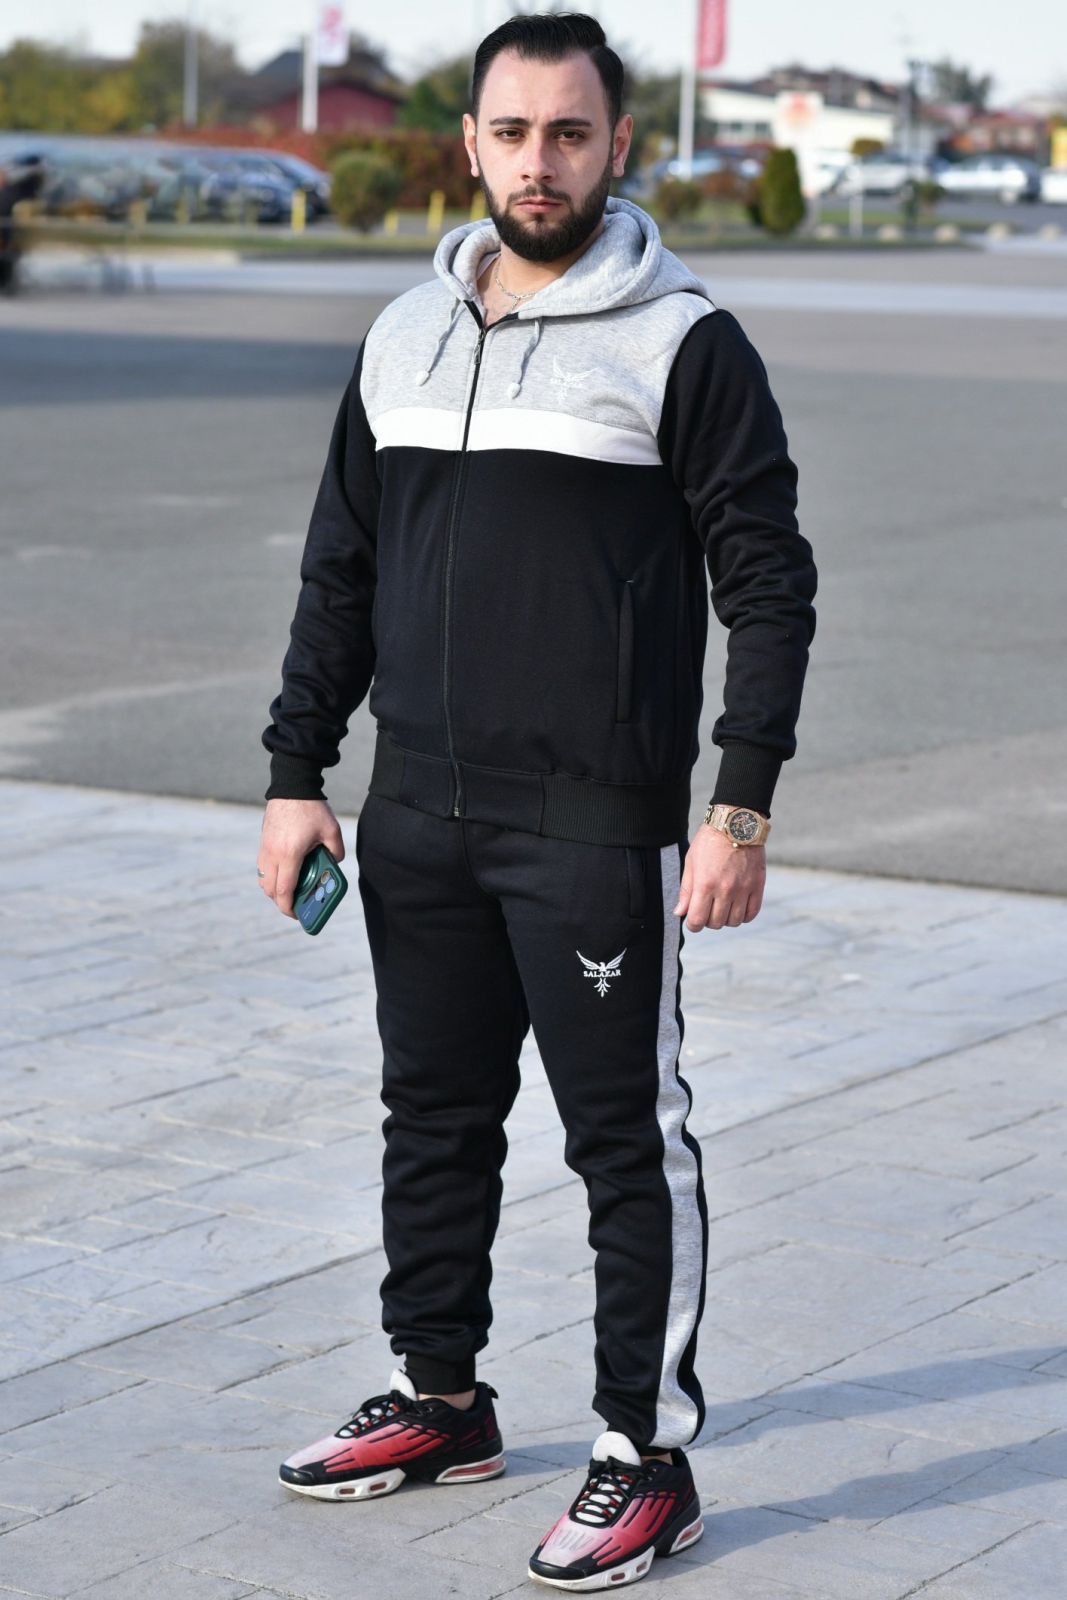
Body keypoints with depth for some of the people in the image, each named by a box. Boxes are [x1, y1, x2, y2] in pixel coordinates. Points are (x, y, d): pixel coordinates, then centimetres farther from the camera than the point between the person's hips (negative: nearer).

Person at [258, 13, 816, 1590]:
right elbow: (340, 572, 15)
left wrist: (742, 809, -14)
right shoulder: (405, 338, 10)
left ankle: (649, 1457, 9)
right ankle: (439, 1398, 31)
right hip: (420, 818, 6)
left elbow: (770, 587, -7)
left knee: (629, 1137, 0)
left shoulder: (687, 346, -6)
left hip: (599, 828, -5)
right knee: (434, 1117, 15)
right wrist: (296, 774, 10)